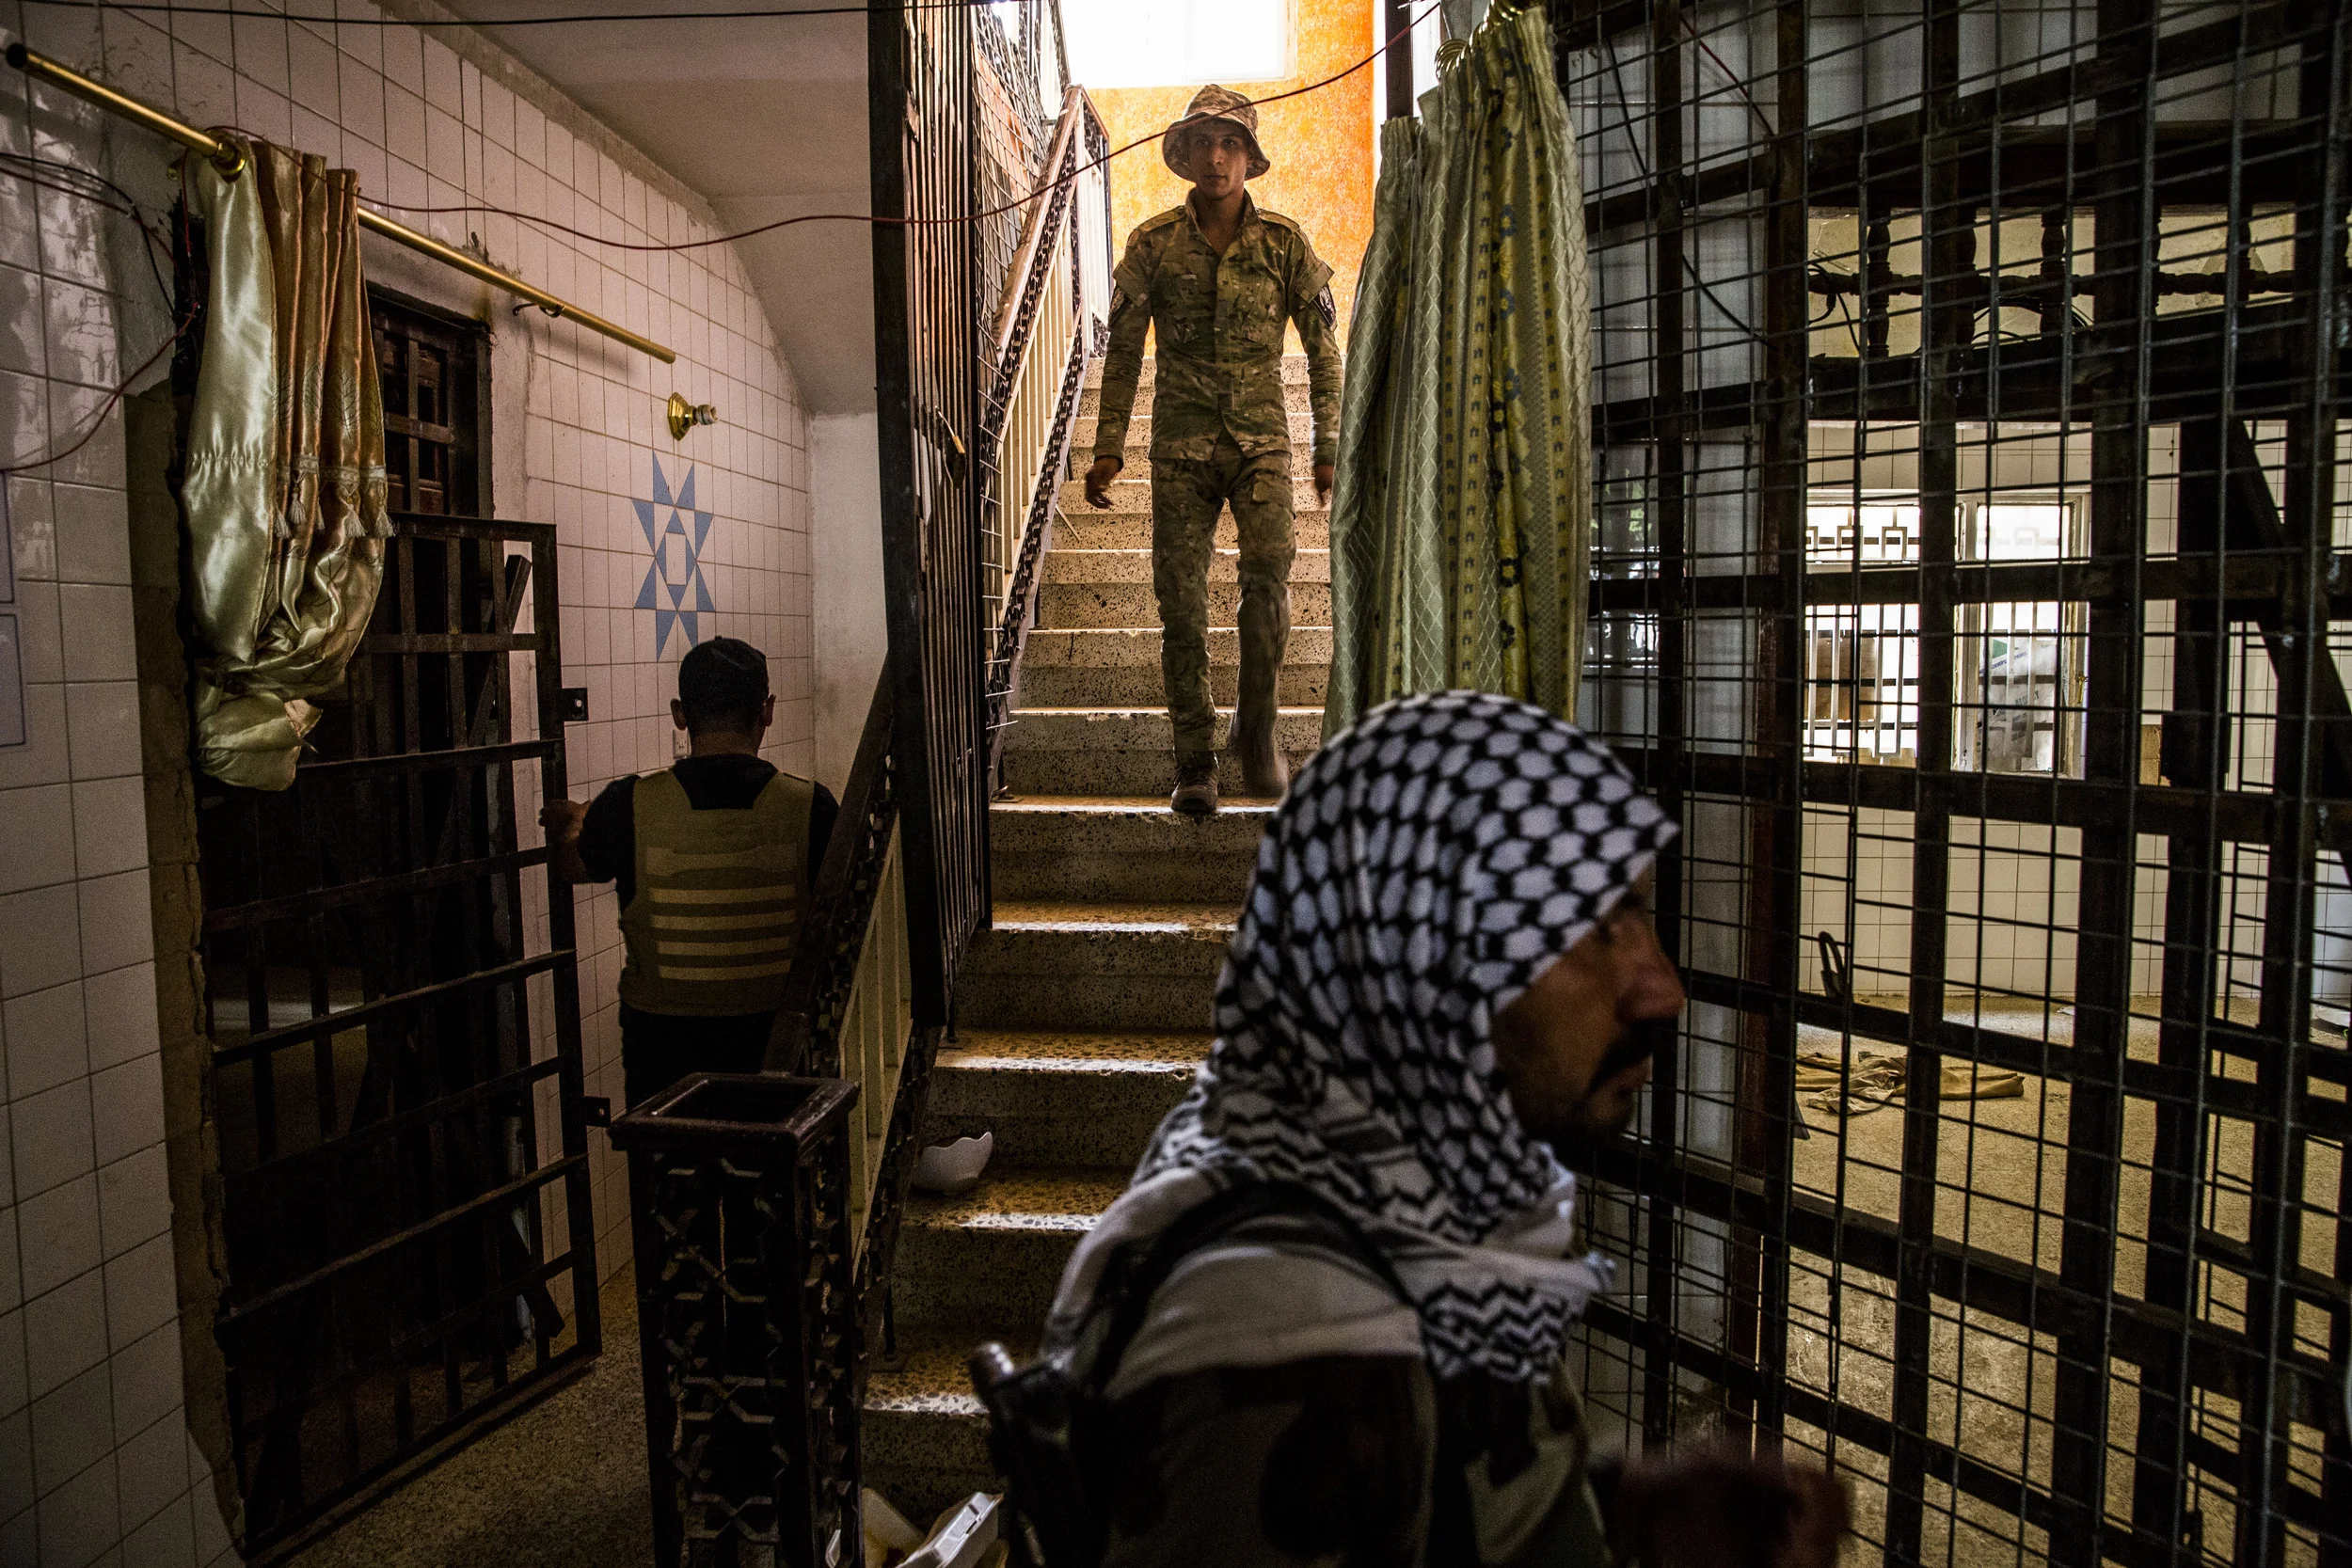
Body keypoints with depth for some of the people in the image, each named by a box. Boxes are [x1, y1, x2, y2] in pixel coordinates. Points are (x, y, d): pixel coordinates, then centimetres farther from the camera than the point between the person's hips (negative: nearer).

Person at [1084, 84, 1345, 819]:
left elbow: (1322, 346, 8)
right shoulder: (1153, 242, 4)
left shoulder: (1284, 241, 4)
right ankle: (1195, 762, 7)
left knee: (1269, 573, -21)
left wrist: (1329, 446, 2)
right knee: (1181, 601, -3)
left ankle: (1256, 726, 0)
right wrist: (1108, 448, 2)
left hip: (1261, 436, 0)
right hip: (1181, 441, 1)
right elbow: (1123, 350, 8)